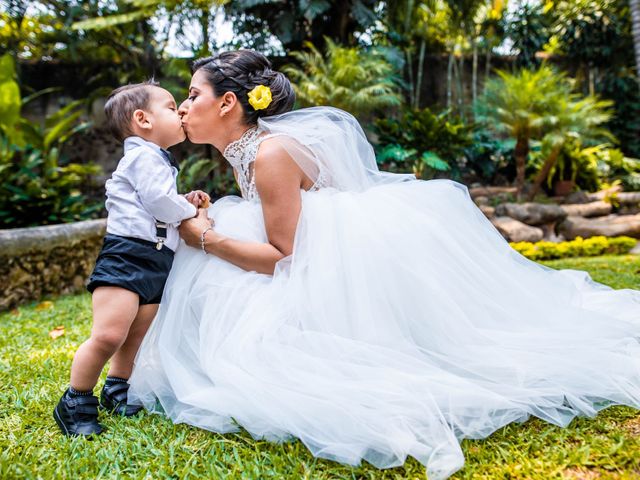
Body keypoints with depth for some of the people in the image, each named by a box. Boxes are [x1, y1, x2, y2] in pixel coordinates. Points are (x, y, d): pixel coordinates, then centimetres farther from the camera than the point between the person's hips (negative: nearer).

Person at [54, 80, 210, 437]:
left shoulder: (158, 160, 26)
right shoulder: (145, 156, -7)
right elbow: (160, 203, -18)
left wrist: (186, 204, 16)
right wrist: (191, 210, -1)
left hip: (157, 263, 10)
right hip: (127, 256, -10)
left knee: (135, 339, 16)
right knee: (109, 335, -15)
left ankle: (117, 392, 33)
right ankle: (76, 403, 4)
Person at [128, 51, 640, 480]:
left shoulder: (270, 153, -21)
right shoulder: (243, 152, 8)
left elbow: (284, 257, -20)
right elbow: (280, 242, 10)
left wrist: (206, 238, -15)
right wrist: (209, 222, 1)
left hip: (367, 256, -10)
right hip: (333, 263, 10)